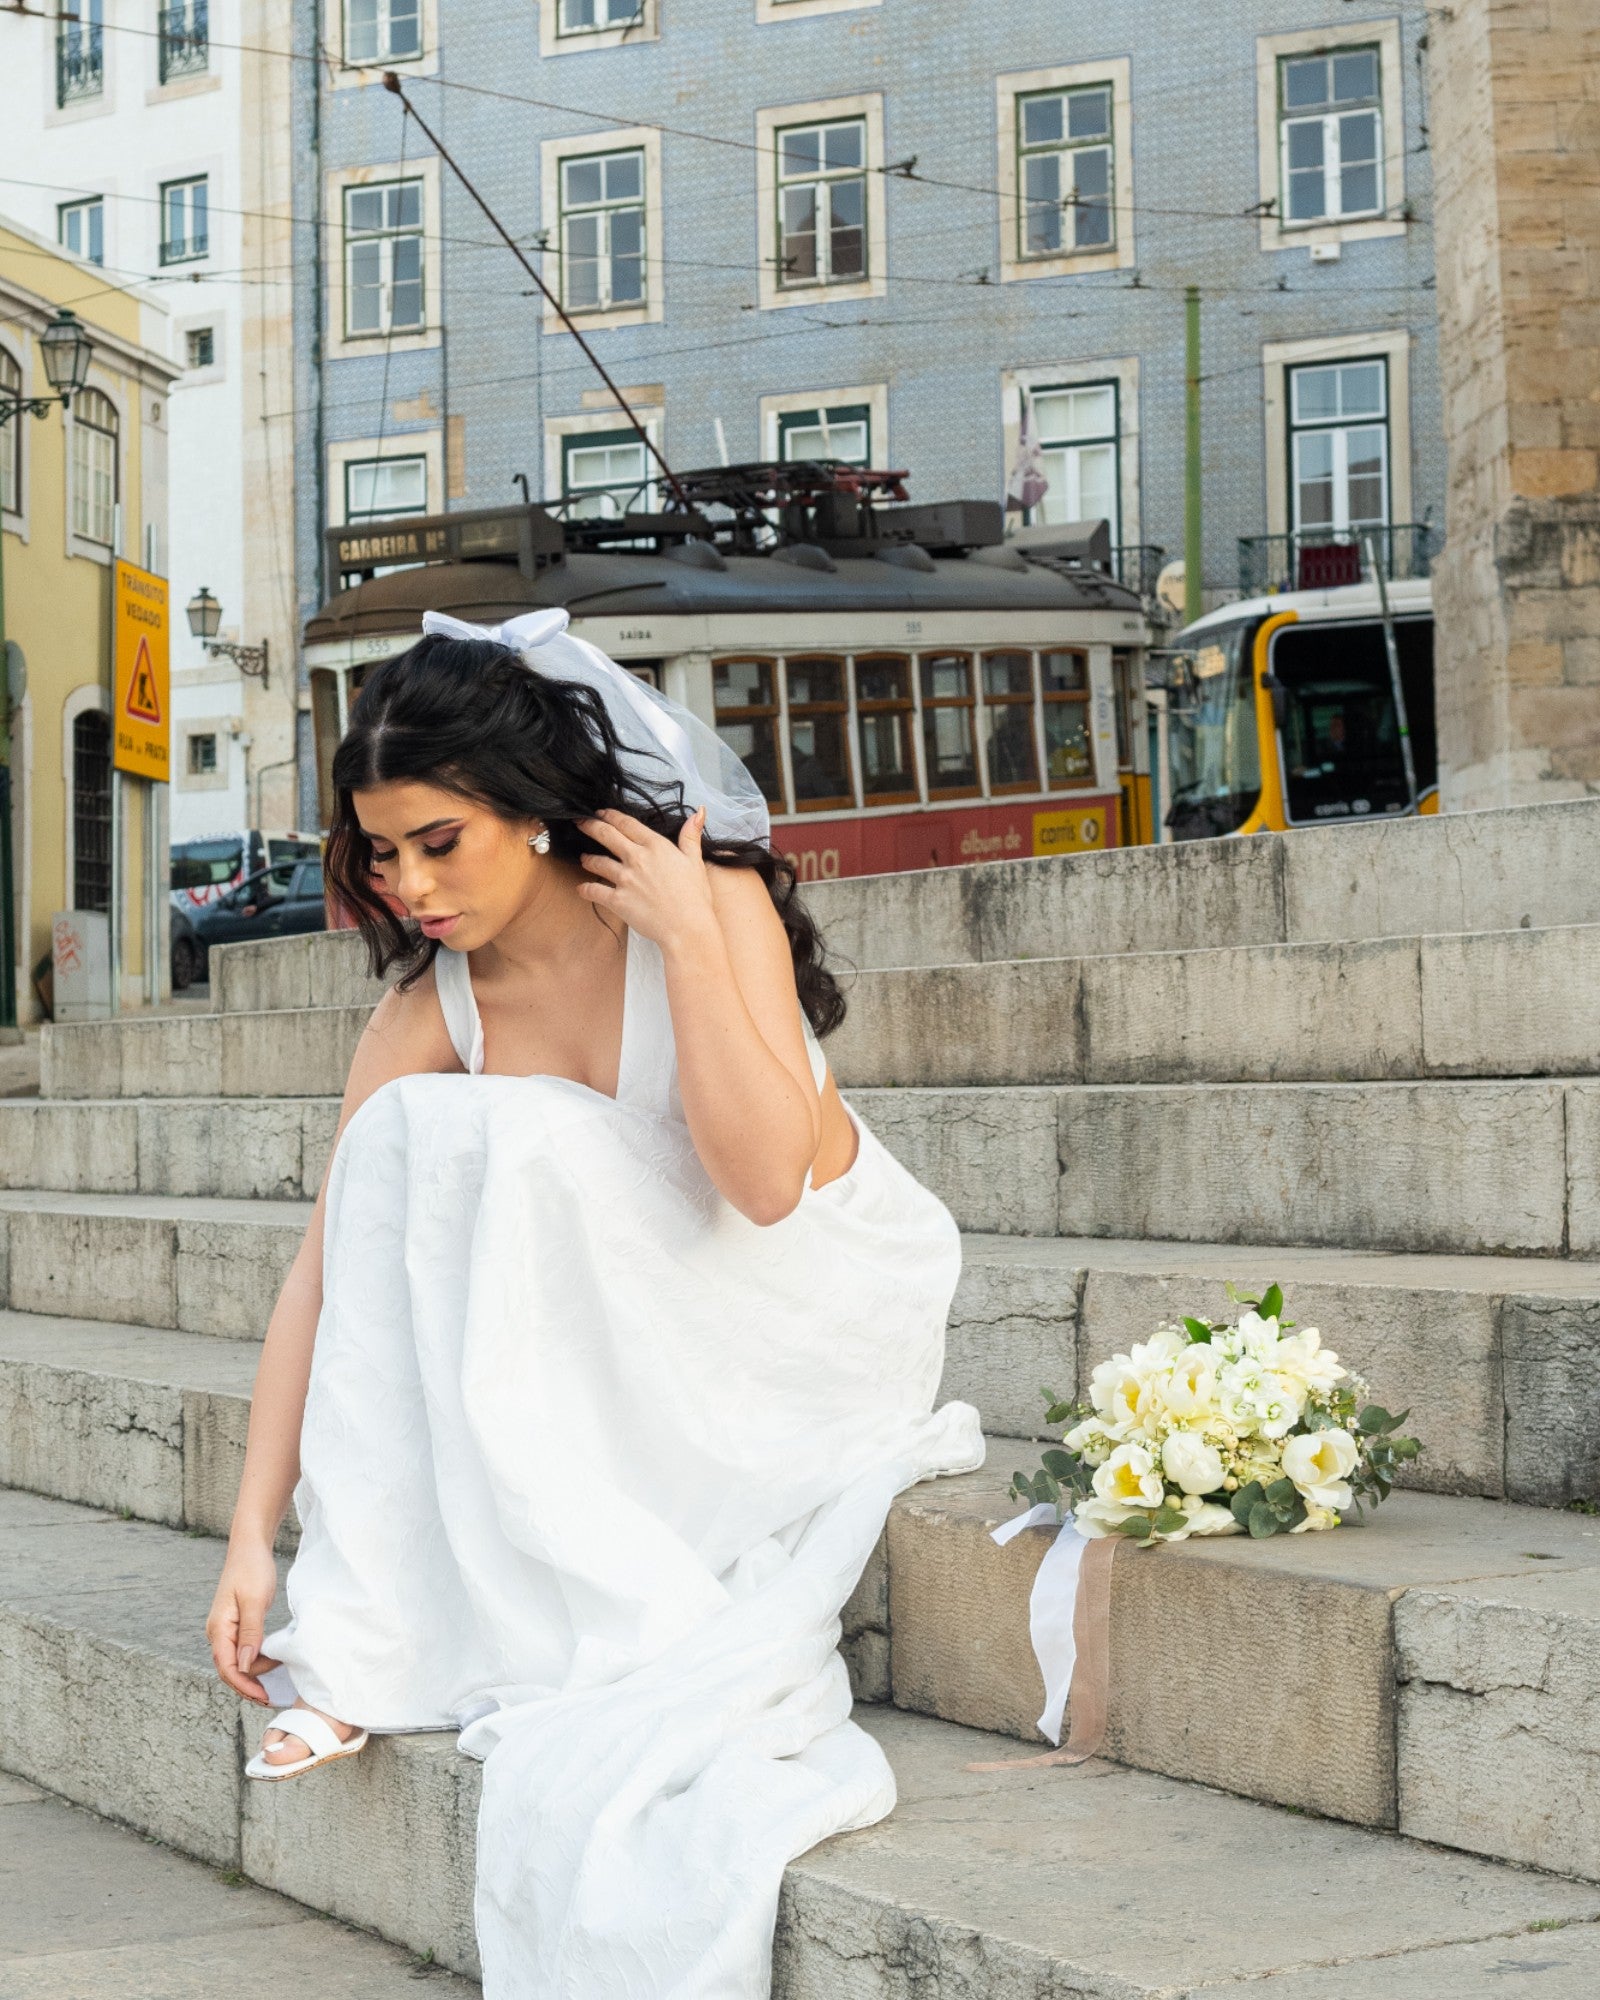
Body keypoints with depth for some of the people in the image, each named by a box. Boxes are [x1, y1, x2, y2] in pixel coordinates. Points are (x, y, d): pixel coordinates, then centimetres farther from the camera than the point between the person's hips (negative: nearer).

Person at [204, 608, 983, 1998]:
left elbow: (764, 1179, -30)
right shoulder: (431, 1008, -6)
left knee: (510, 1150, -28)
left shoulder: (715, 902, -18)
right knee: (413, 1142, -20)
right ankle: (375, 1652, -20)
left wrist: (689, 937, -29)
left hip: (821, 1322, -5)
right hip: (641, 1335, 5)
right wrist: (254, 1540, -13)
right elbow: (330, 1264, -9)